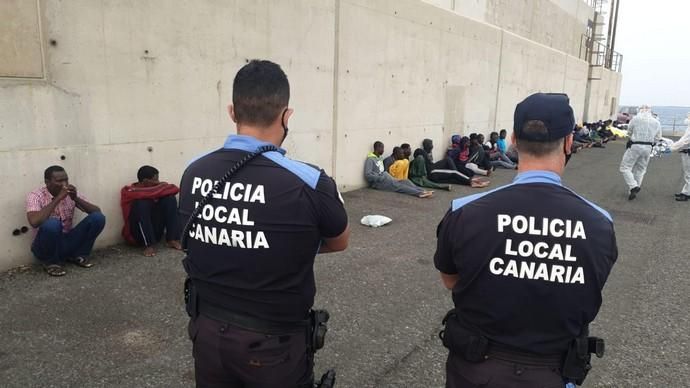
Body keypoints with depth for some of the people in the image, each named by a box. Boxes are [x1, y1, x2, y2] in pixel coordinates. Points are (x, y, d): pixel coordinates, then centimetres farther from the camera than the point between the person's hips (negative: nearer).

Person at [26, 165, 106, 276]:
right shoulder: (35, 196, -13)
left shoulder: (71, 193, 0)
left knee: (98, 217, -15)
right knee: (51, 224, -37)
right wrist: (58, 198, -30)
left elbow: (97, 211, -8)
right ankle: (51, 262, -10)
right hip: (46, 247, -4)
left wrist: (76, 198, -21)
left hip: (67, 242, 4)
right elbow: (34, 222, -33)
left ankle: (78, 255, 1)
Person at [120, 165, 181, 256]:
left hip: (155, 233, 5)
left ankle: (173, 239, -15)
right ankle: (148, 245, -28)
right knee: (141, 202, -28)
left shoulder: (154, 187, 7)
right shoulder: (128, 191, -8)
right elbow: (142, 194, -30)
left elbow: (174, 189, -3)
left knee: (170, 198, -9)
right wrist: (161, 188, -18)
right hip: (136, 235, -5)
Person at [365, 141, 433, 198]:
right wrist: (381, 178, -17)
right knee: (397, 185, -29)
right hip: (378, 182, -8)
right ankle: (419, 193, -45)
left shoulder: (379, 158, 22)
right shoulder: (370, 159, -8)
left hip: (385, 179, 9)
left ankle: (423, 191, -33)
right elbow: (367, 175, -18)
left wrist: (390, 177, 3)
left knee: (405, 181, -14)